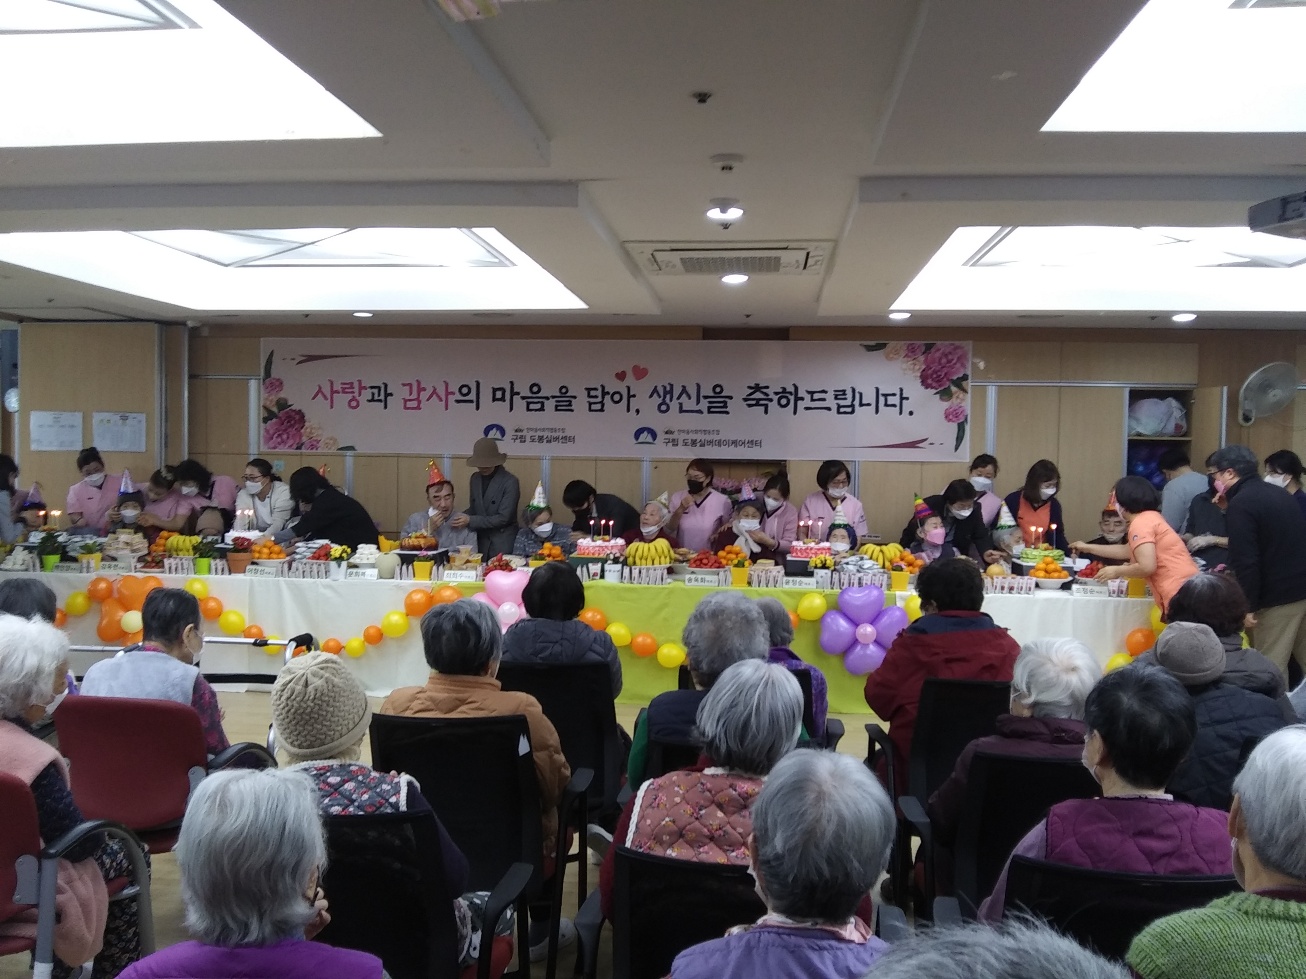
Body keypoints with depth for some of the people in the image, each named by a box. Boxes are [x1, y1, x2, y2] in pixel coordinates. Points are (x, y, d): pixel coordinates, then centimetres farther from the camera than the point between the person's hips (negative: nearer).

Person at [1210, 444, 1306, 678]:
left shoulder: (1240, 503, -14)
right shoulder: (1276, 493, 13)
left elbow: (1245, 560, -19)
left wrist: (1247, 605, -14)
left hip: (1280, 594, -9)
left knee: (1272, 667, 0)